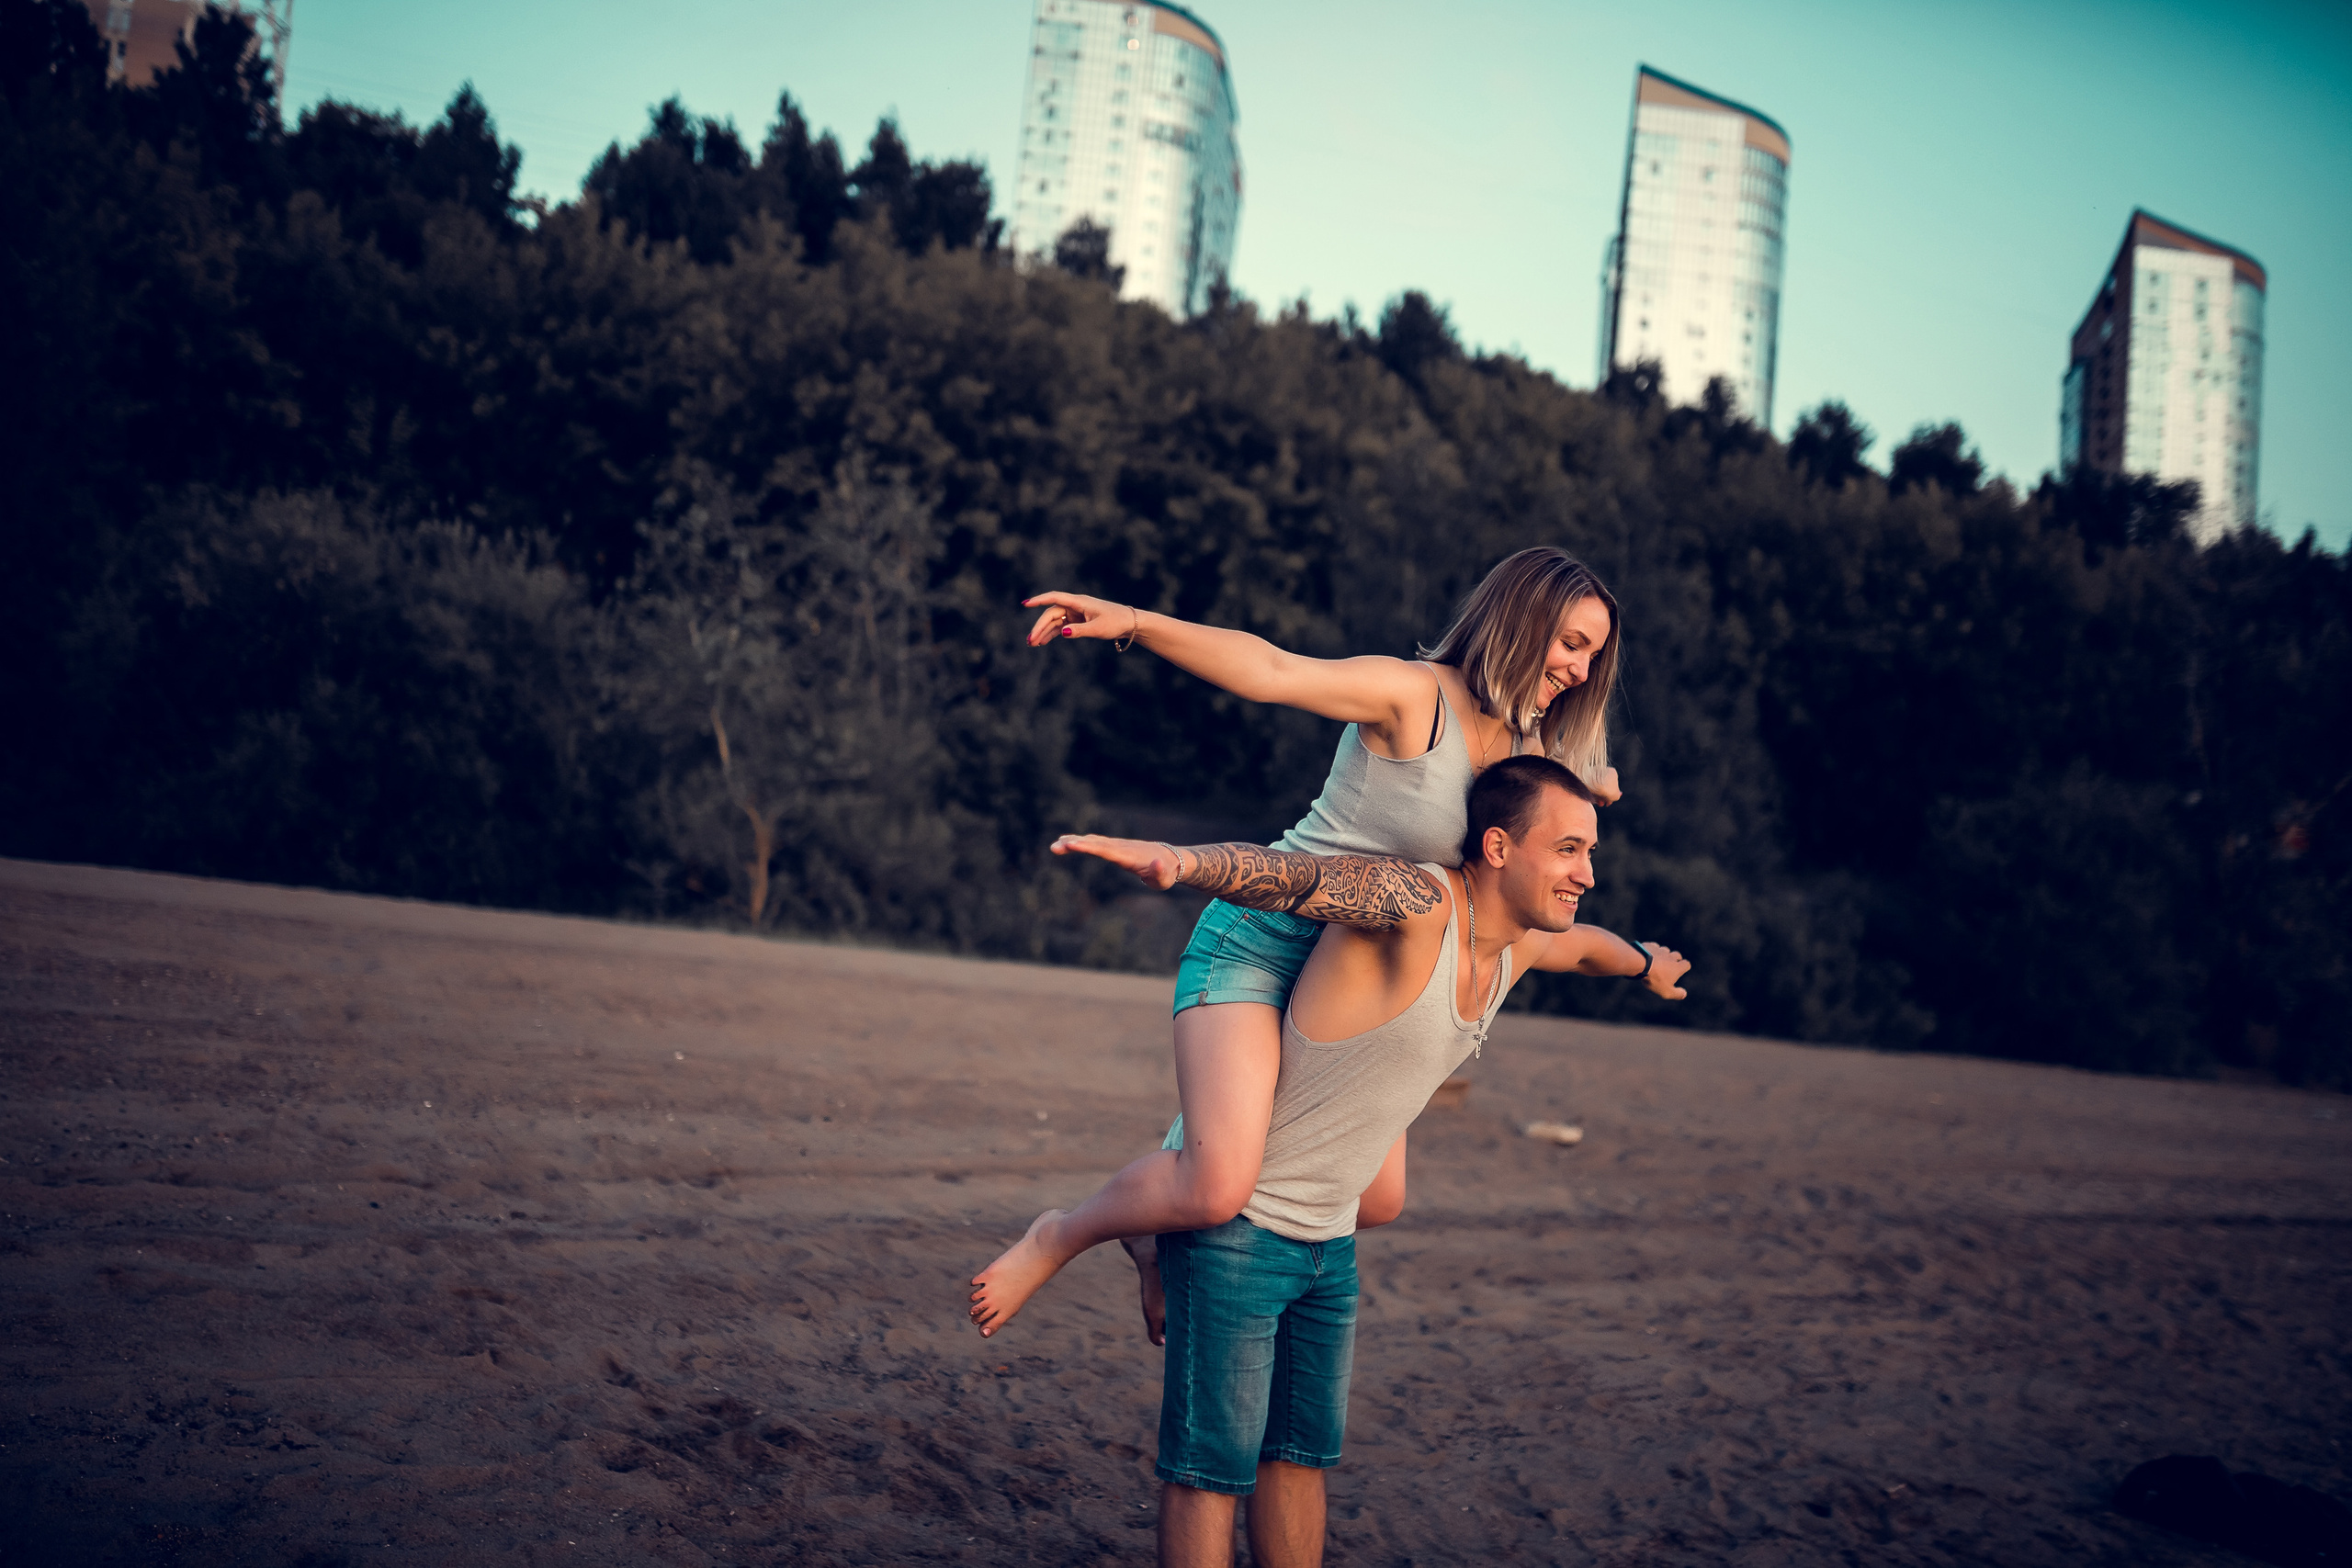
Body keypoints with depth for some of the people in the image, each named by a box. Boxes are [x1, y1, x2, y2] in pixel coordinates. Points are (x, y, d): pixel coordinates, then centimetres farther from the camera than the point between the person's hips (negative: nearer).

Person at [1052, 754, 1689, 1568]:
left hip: (1330, 1240, 9)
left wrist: (1647, 962, 52)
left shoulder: (1519, 942, 5)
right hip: (1238, 1226, -8)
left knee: (1303, 1454, 16)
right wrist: (1180, 860, -61)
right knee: (1213, 1465, -4)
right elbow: (1291, 875, -41)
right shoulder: (1419, 904, -23)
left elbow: (1586, 946, 30)